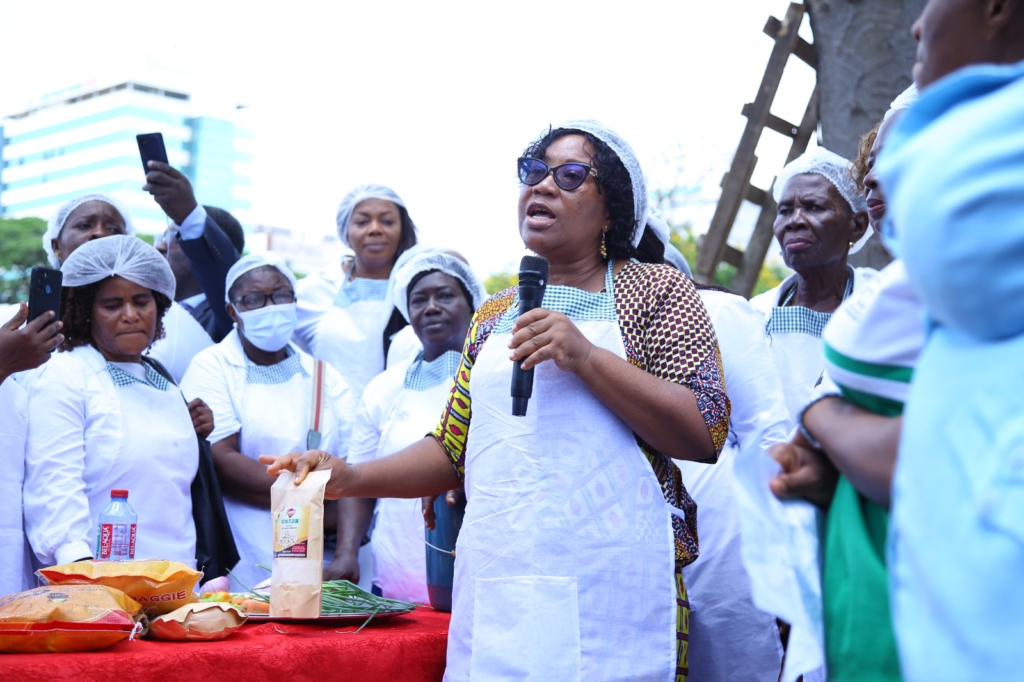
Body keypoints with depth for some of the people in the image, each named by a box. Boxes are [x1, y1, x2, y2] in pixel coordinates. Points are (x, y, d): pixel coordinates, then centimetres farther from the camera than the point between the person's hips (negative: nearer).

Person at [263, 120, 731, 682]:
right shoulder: (493, 316, 19)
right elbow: (454, 450, 20)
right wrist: (352, 478, 5)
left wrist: (587, 359, -15)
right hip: (493, 587, 5)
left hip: (606, 589, -4)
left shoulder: (656, 290, 3)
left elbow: (705, 434, -7)